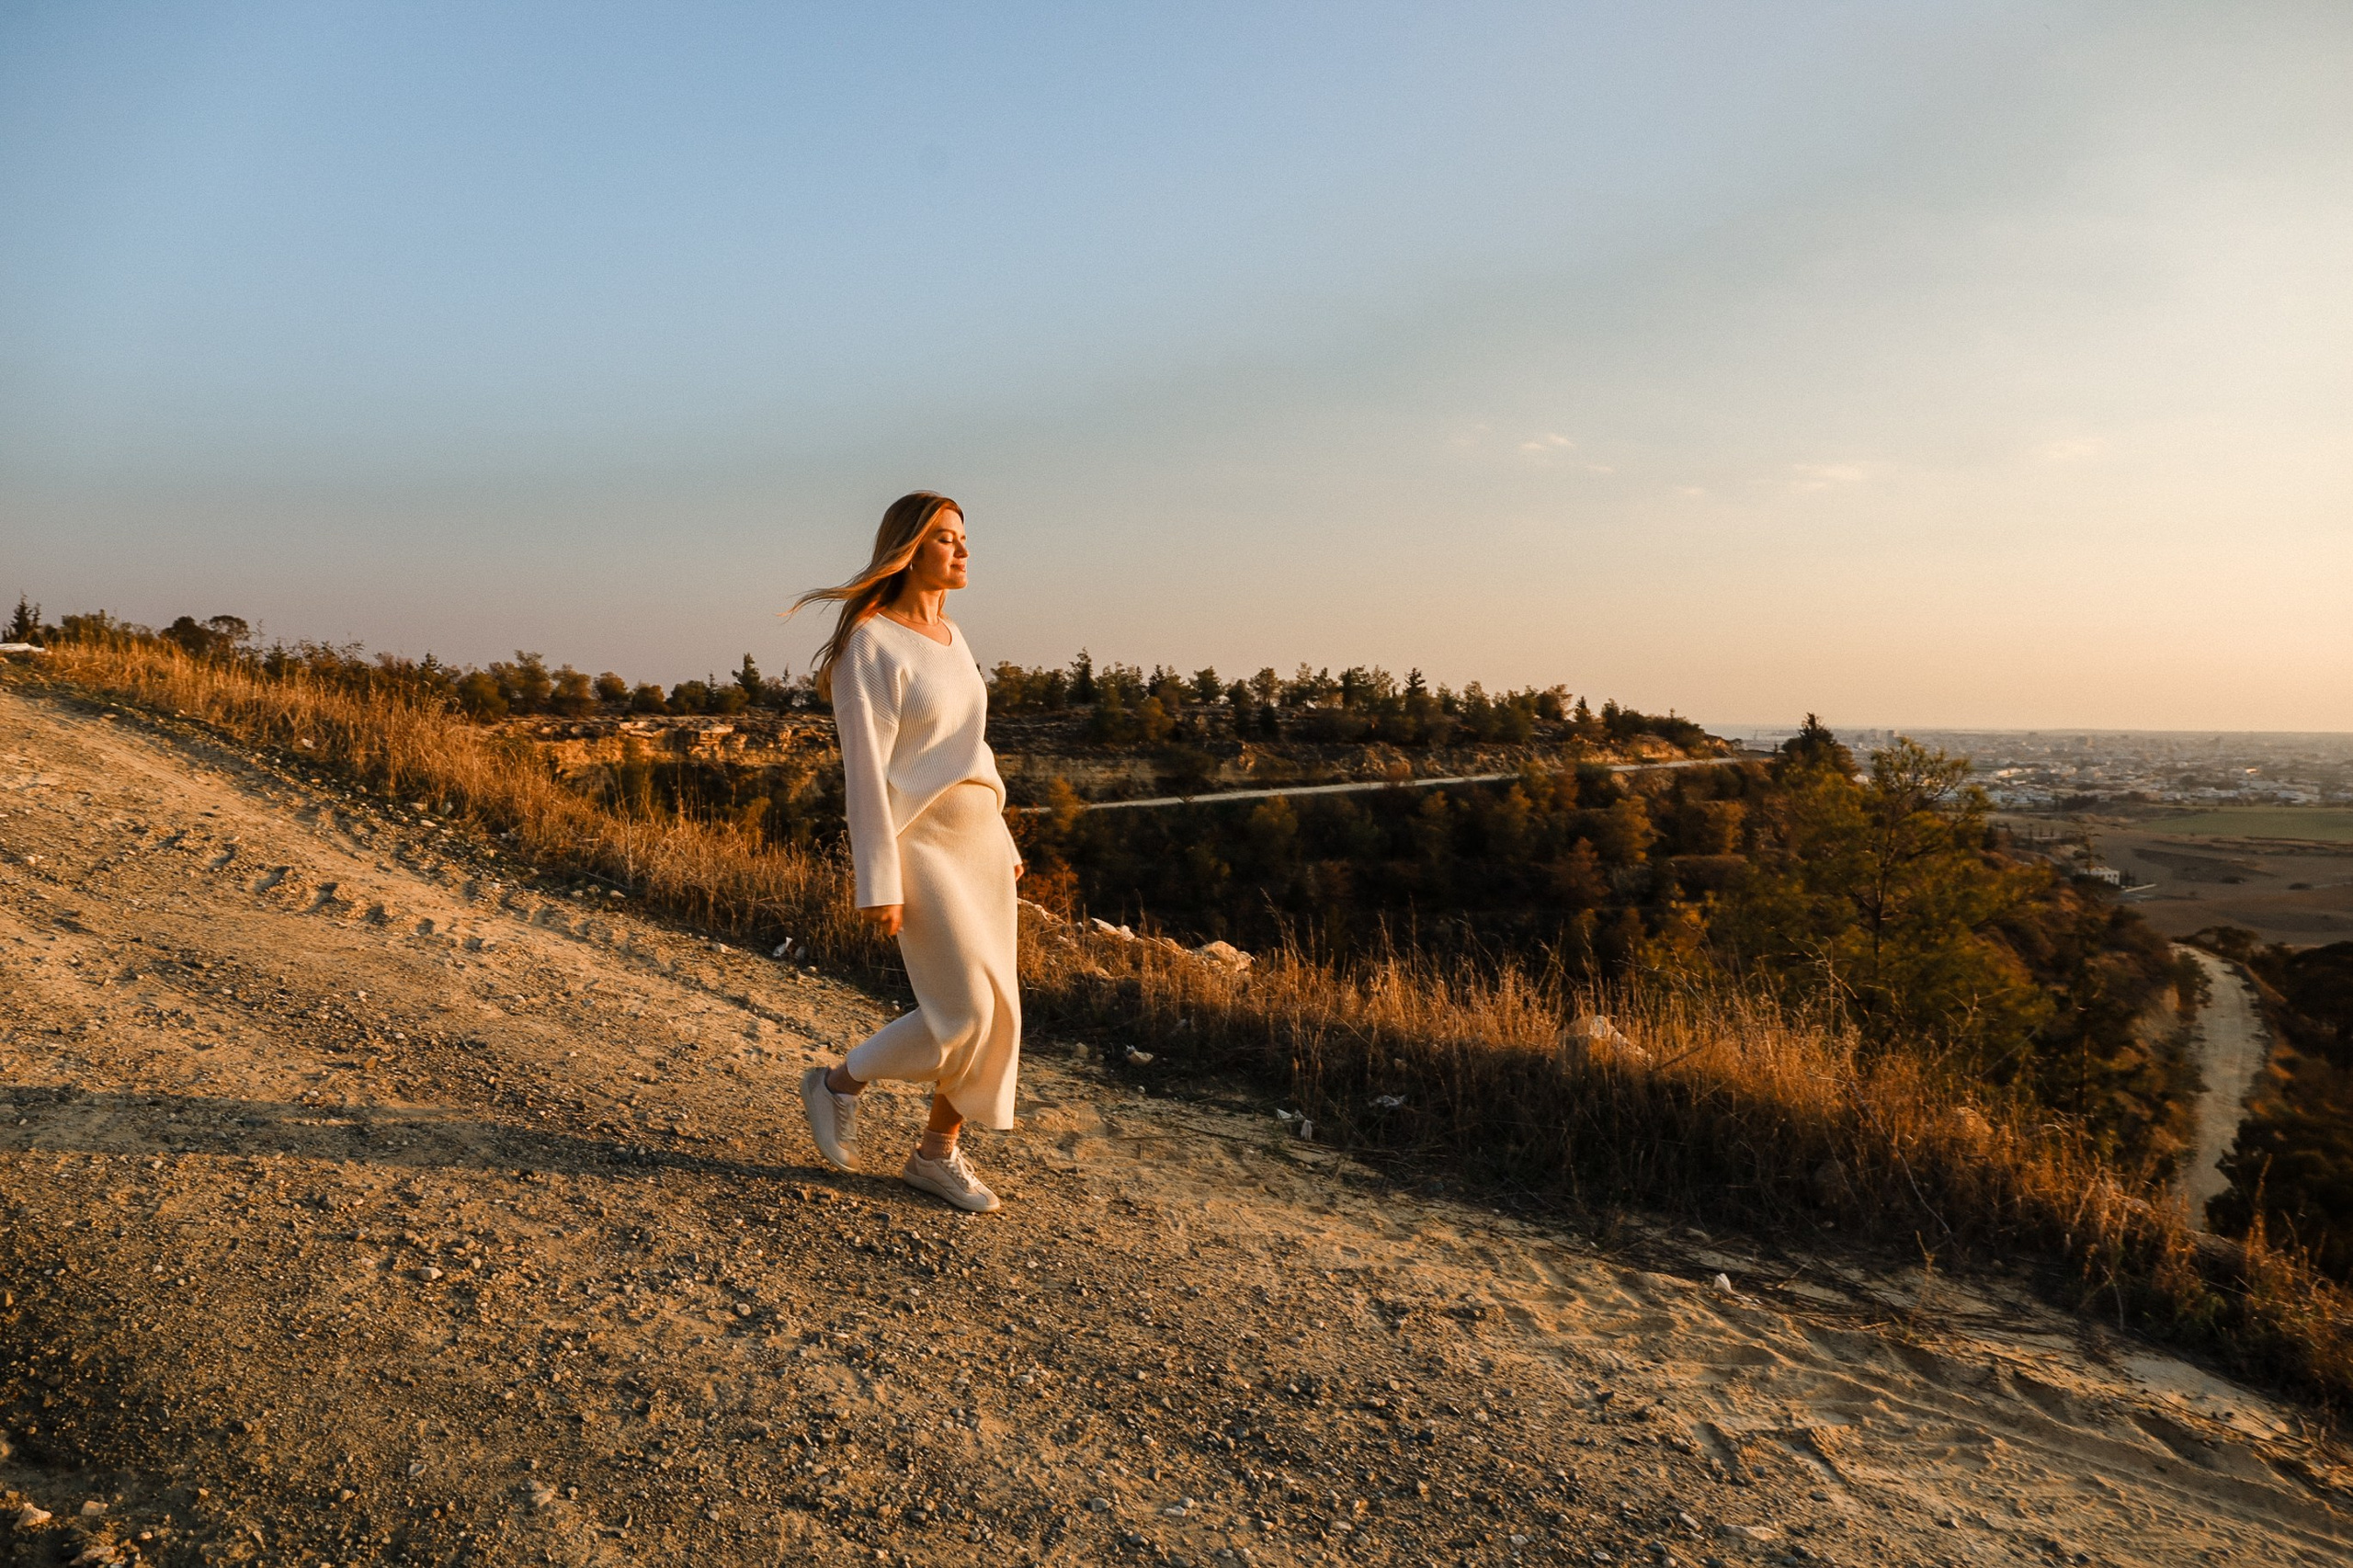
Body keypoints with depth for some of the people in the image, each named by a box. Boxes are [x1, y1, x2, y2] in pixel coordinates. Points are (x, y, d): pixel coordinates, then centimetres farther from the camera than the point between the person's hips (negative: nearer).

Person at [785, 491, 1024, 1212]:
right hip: (918, 842, -8)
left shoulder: (949, 637, 12)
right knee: (963, 1014, -11)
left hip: (976, 837, 8)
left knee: (993, 1011, 4)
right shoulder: (868, 645, -14)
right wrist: (879, 884, -19)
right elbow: (865, 769, -17)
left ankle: (936, 1154, 19)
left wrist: (1001, 841, 18)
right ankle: (839, 1083, 14)